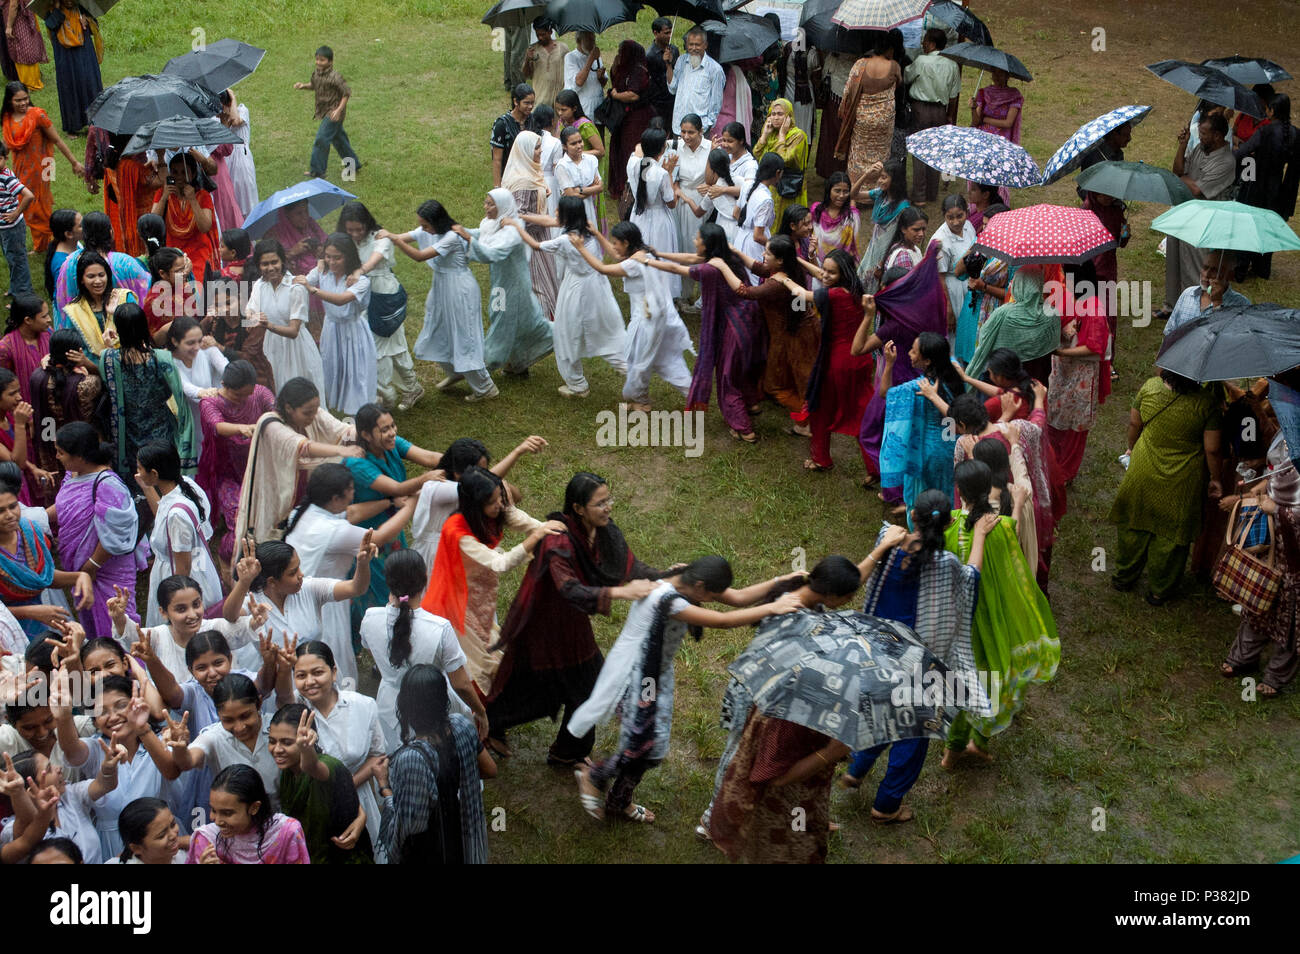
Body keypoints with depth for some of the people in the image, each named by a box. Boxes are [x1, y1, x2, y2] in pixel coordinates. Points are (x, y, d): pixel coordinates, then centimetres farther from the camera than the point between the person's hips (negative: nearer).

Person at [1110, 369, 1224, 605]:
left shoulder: (1149, 387, -17)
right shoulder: (1206, 402, -24)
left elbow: (1134, 424, 1)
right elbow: (1212, 450, -16)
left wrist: (1132, 447, 21)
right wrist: (1214, 479, 2)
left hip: (1143, 474, 3)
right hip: (1182, 481, -2)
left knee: (1134, 526, 23)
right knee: (1172, 533, 16)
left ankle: (1124, 577, 41)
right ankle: (1160, 590, 31)